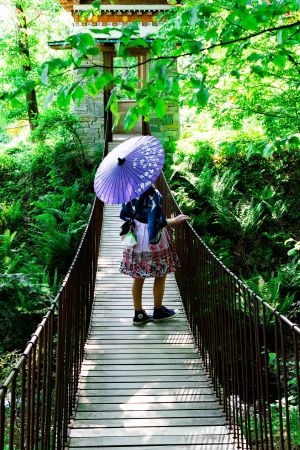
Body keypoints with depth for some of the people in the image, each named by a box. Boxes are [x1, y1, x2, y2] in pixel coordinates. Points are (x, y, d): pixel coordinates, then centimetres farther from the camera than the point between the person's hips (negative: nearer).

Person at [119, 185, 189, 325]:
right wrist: (175, 221, -10)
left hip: (136, 235, 7)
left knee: (138, 277, 15)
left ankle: (138, 314, 24)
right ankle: (158, 311, 28)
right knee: (160, 275, 14)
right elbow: (156, 222, -24)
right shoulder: (152, 194, -24)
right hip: (152, 240, -6)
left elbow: (124, 213, 6)